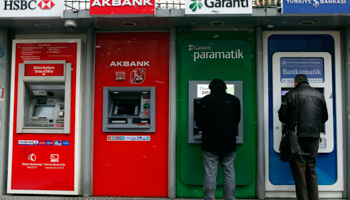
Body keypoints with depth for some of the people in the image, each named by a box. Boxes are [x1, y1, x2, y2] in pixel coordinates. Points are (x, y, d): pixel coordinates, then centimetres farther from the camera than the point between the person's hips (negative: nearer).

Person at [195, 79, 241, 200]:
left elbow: (199, 121, -6)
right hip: (229, 142, 3)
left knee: (210, 174, 3)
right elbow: (237, 120, 13)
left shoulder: (206, 100, -6)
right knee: (229, 173, 10)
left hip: (210, 143, -2)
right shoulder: (234, 100, 4)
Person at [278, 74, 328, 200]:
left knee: (299, 171, 1)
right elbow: (324, 117, 15)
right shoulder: (319, 95, 10)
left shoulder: (292, 94, -4)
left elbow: (282, 115, -5)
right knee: (311, 171, 14)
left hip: (297, 137, -4)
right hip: (314, 136, 4)